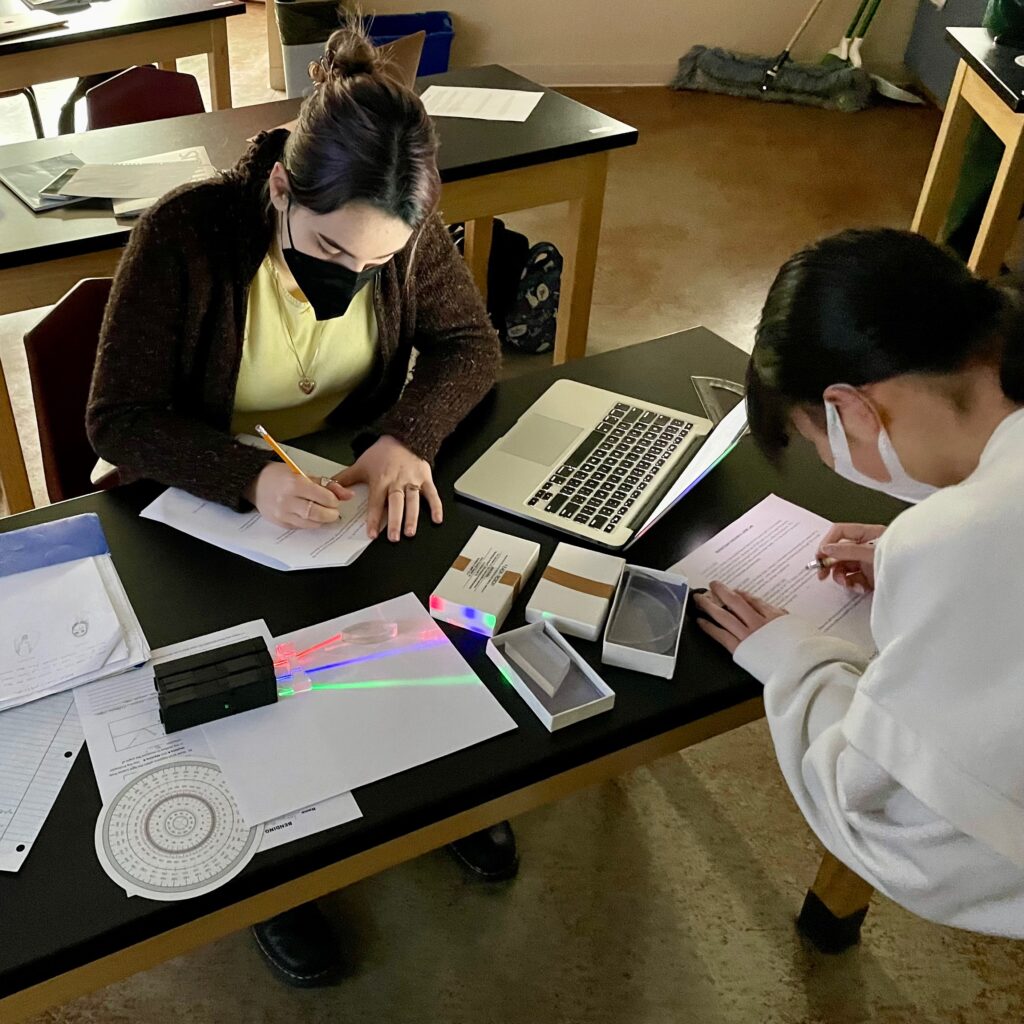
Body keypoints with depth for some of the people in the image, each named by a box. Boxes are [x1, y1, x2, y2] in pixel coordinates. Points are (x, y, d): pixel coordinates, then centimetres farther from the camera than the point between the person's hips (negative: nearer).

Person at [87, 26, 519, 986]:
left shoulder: (404, 230, -16)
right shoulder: (184, 234, -26)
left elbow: (468, 345, -6)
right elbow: (117, 420, -21)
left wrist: (406, 434, -27)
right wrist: (248, 477, -39)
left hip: (358, 479, 3)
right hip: (206, 505, -3)